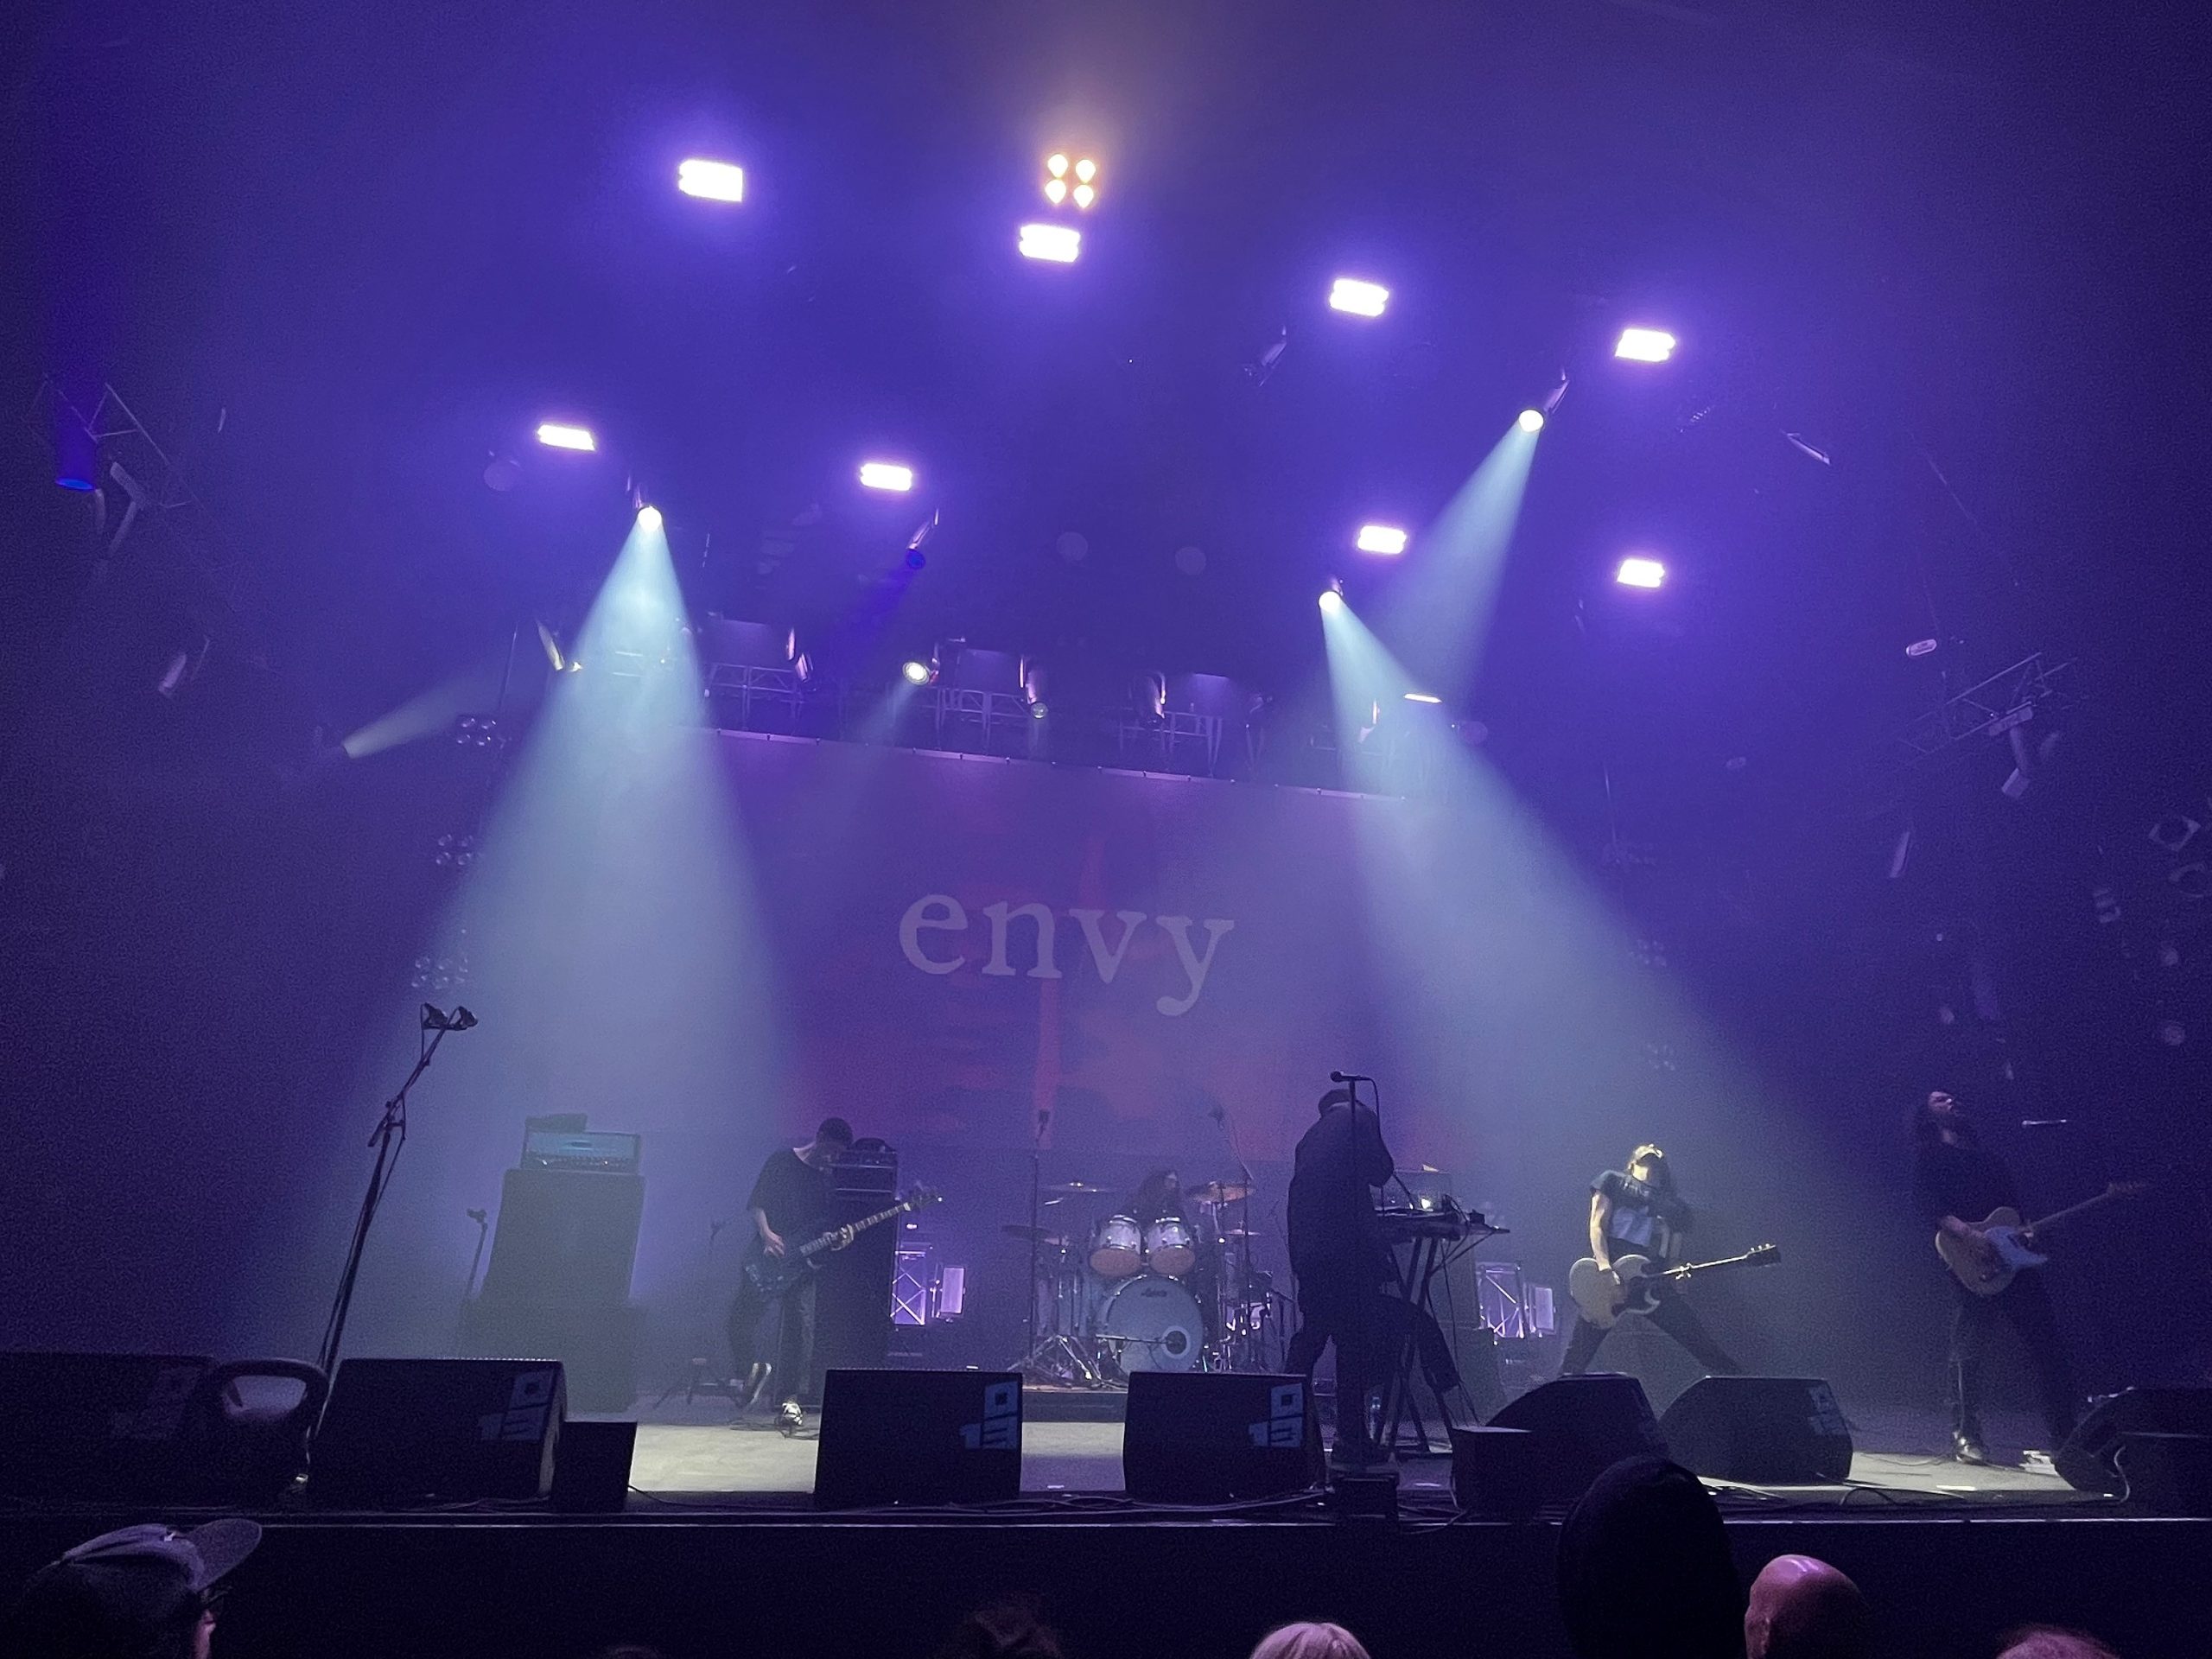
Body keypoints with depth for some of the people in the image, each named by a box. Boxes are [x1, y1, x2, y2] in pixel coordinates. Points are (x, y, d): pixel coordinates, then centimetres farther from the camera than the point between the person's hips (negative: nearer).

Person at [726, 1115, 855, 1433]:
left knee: (800, 1322, -14)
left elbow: (826, 1227, 12)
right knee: (739, 1319, 0)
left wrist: (838, 1240, -11)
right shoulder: (782, 1160, 1)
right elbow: (756, 1202, 0)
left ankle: (792, 1400, -11)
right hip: (765, 1257, -1)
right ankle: (755, 1367, 31)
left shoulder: (830, 1180, 10)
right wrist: (766, 1235, -15)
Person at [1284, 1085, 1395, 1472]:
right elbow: (1381, 1171, -1)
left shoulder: (1309, 1138, 23)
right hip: (1350, 1251, -7)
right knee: (1355, 1345, -2)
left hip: (1309, 1254, 7)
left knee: (1308, 1339, 16)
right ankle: (1352, 1444, -1)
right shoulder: (1358, 1117, 5)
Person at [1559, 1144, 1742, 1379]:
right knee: (1577, 1356, -9)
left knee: (1703, 1344, -2)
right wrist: (1604, 1265, -14)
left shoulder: (1674, 1203, 25)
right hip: (1608, 1277, -3)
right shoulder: (1614, 1181, 16)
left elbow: (1674, 1255, 18)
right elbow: (1597, 1225, 3)